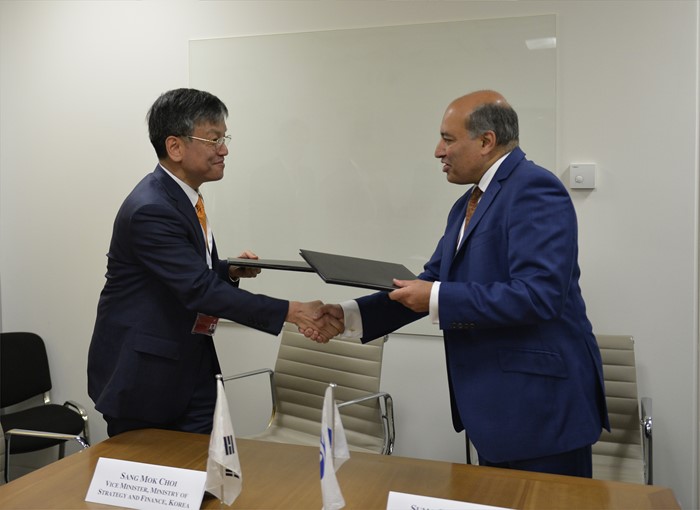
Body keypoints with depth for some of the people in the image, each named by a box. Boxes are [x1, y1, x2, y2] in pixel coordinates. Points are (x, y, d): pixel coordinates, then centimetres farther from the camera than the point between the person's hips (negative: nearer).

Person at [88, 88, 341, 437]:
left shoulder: (182, 196, 6)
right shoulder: (150, 210, -23)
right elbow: (201, 289, -27)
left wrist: (229, 270, -3)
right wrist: (291, 312, -28)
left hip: (192, 368, 8)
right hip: (142, 376, -8)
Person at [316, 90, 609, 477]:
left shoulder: (534, 190, -16)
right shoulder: (468, 205, 13)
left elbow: (539, 294, -27)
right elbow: (432, 284, 12)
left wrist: (438, 299, -23)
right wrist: (351, 315, 2)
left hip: (541, 405, -9)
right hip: (494, 403, 10)